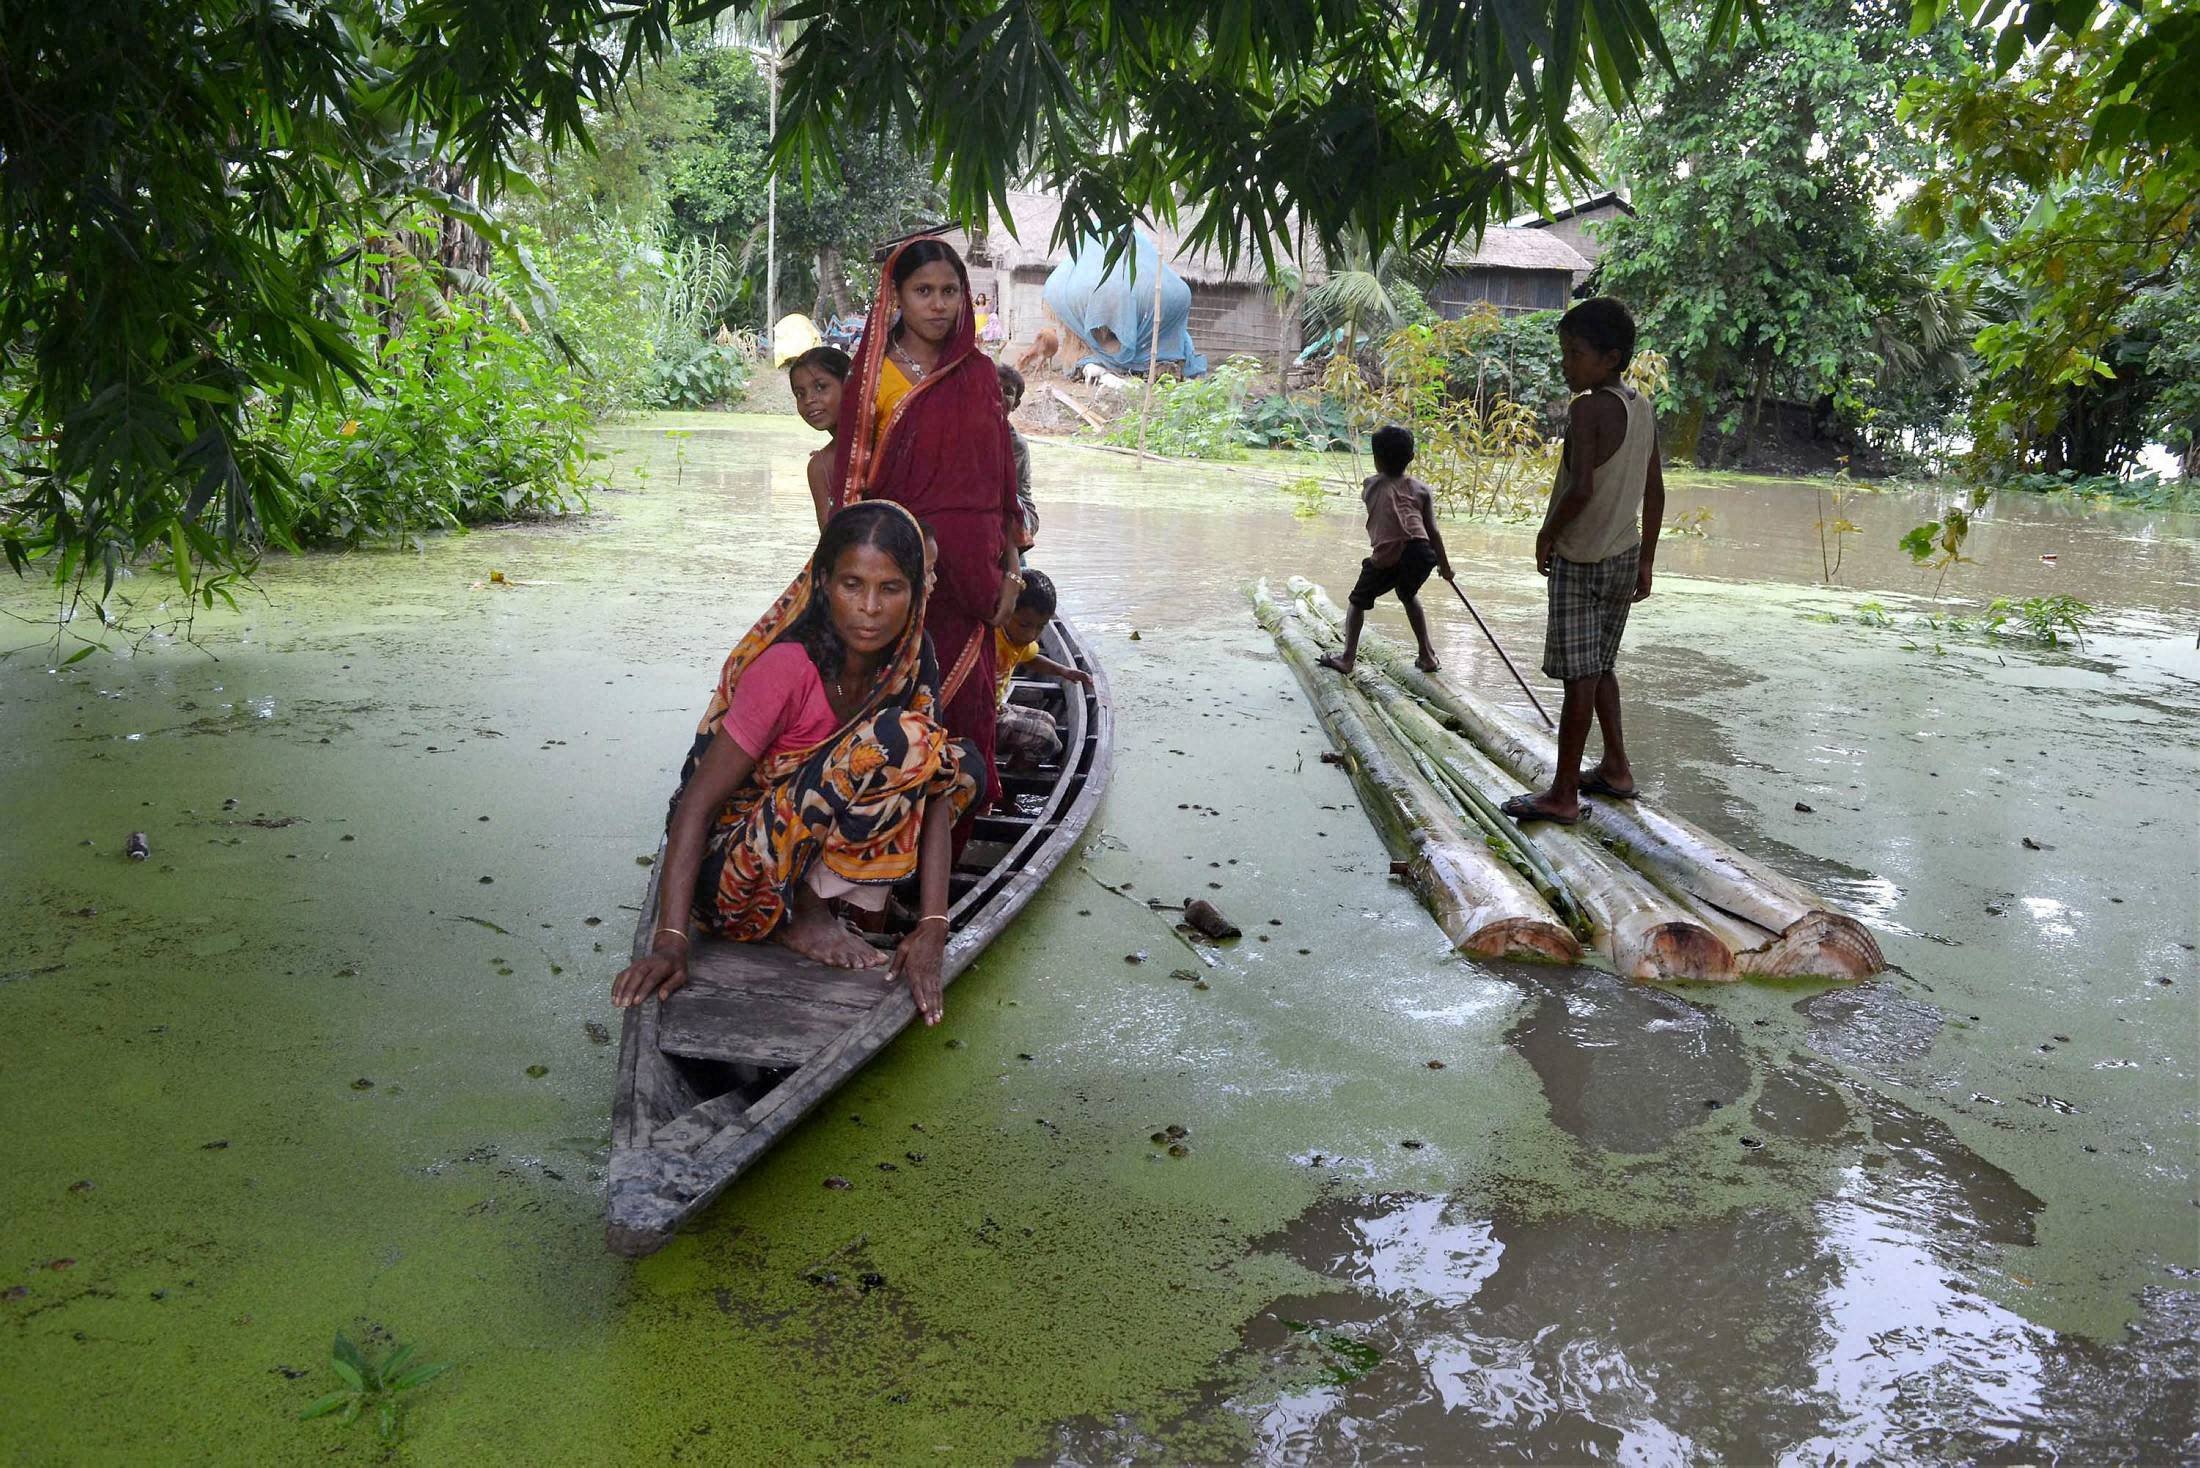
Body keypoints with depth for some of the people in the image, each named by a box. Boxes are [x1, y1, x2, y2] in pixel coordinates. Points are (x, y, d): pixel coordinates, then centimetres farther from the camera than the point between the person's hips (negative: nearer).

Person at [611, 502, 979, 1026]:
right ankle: (802, 912, -11)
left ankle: (830, 890, -3)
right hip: (733, 871, -7)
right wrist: (670, 941, -31)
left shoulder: (907, 662, -4)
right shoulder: (787, 667, -23)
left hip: (812, 842, 7)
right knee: (898, 739, -25)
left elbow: (935, 794, -8)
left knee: (962, 767, 1)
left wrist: (933, 927, -19)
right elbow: (696, 803, -23)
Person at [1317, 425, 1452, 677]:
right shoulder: (1420, 488, 16)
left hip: (1386, 558, -3)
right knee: (1409, 596, 32)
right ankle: (1426, 655, 31)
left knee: (1358, 601, 19)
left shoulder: (1372, 485, 14)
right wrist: (1444, 564, 22)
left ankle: (1348, 658, 11)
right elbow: (1433, 531, 14)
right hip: (1420, 552, 3)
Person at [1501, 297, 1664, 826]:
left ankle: (1563, 794, 1)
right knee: (1600, 666, 20)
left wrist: (1547, 534, -9)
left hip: (1581, 559, -9)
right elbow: (1655, 493, 13)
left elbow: (1581, 489, -26)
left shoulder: (1588, 409, -17)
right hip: (1624, 555, 9)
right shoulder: (1642, 408, 9)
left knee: (1579, 675, -5)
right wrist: (1644, 563, 19)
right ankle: (1616, 769, 28)